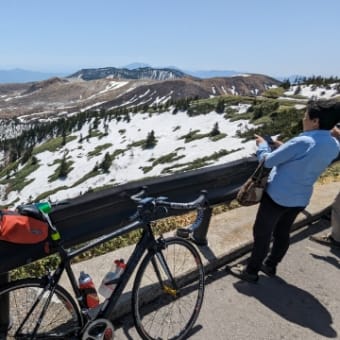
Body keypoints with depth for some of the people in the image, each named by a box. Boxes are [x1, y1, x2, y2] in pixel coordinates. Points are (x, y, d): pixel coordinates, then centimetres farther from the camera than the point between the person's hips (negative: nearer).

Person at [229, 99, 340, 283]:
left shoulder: (302, 142, -27)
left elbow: (268, 161, -17)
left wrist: (262, 144, 1)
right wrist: (285, 148, 11)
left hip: (277, 197, -7)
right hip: (300, 199, 7)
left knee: (262, 234, 8)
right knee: (282, 233, 22)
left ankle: (251, 271, 22)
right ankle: (270, 265, 39)